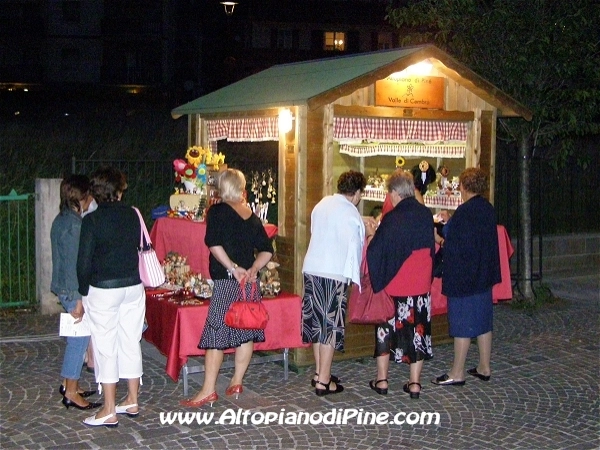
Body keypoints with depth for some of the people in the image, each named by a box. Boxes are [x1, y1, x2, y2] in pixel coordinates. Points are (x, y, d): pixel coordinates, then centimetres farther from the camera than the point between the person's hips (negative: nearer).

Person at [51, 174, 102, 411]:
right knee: (79, 338, -1)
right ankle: (71, 393, 6)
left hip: (64, 288, 10)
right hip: (74, 290, -10)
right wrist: (78, 299, -20)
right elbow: (73, 263, -21)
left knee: (77, 338, 18)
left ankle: (68, 383, 28)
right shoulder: (74, 224, -19)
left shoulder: (61, 219, 11)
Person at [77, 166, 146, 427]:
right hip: (133, 286, 5)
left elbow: (84, 261, -10)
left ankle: (109, 412, 7)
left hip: (103, 289, -4)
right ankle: (132, 402, 23)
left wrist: (84, 291, 2)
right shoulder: (132, 215, 1)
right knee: (131, 342, 13)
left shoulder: (92, 220, -11)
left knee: (105, 347, 2)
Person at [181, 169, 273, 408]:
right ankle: (236, 382, 19)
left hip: (227, 281, -6)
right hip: (248, 281, 6)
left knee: (215, 334, -4)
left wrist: (233, 268, -12)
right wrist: (253, 269, 3)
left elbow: (214, 243, -16)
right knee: (246, 332, 11)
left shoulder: (217, 211, -4)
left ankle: (209, 390, -3)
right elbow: (266, 250, 10)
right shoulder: (252, 215, 12)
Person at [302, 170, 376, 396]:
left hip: (311, 269, 7)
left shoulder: (322, 204, 9)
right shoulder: (351, 214, -11)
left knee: (317, 322, 16)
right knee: (330, 326, 1)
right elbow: (355, 248, -10)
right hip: (335, 274, -7)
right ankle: (324, 381, 5)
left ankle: (319, 373, 26)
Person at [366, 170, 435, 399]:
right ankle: (414, 383, 14)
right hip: (421, 284, 4)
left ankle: (382, 380, 18)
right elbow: (431, 248, 10)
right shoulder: (426, 215, -2)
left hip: (393, 285, -4)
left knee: (386, 328, 11)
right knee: (417, 329, 10)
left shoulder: (392, 219, -17)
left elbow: (375, 252, -13)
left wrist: (371, 239, 6)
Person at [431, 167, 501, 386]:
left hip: (463, 275, -8)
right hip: (484, 274, 8)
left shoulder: (464, 211, -19)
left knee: (462, 322, -1)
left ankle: (457, 373, 6)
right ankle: (484, 367, 24)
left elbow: (456, 246, -23)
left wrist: (440, 239, -3)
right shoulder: (488, 209, 7)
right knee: (483, 320, 15)